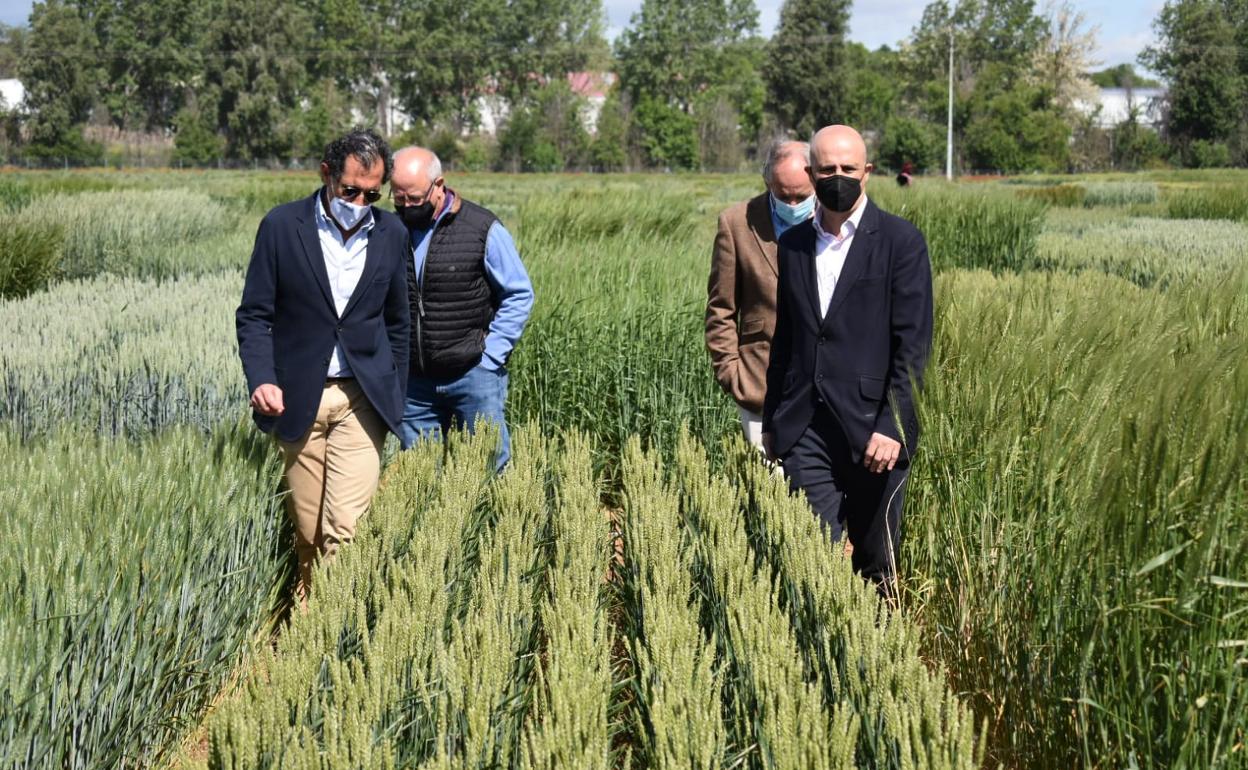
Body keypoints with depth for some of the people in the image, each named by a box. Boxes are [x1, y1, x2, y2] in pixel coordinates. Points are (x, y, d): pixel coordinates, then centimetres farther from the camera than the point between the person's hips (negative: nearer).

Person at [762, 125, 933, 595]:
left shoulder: (900, 242, -3)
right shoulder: (793, 244, 12)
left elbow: (913, 343, -8)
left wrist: (891, 426, -15)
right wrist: (771, 421, 18)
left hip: (872, 431, -3)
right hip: (805, 430, 3)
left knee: (876, 563, 9)